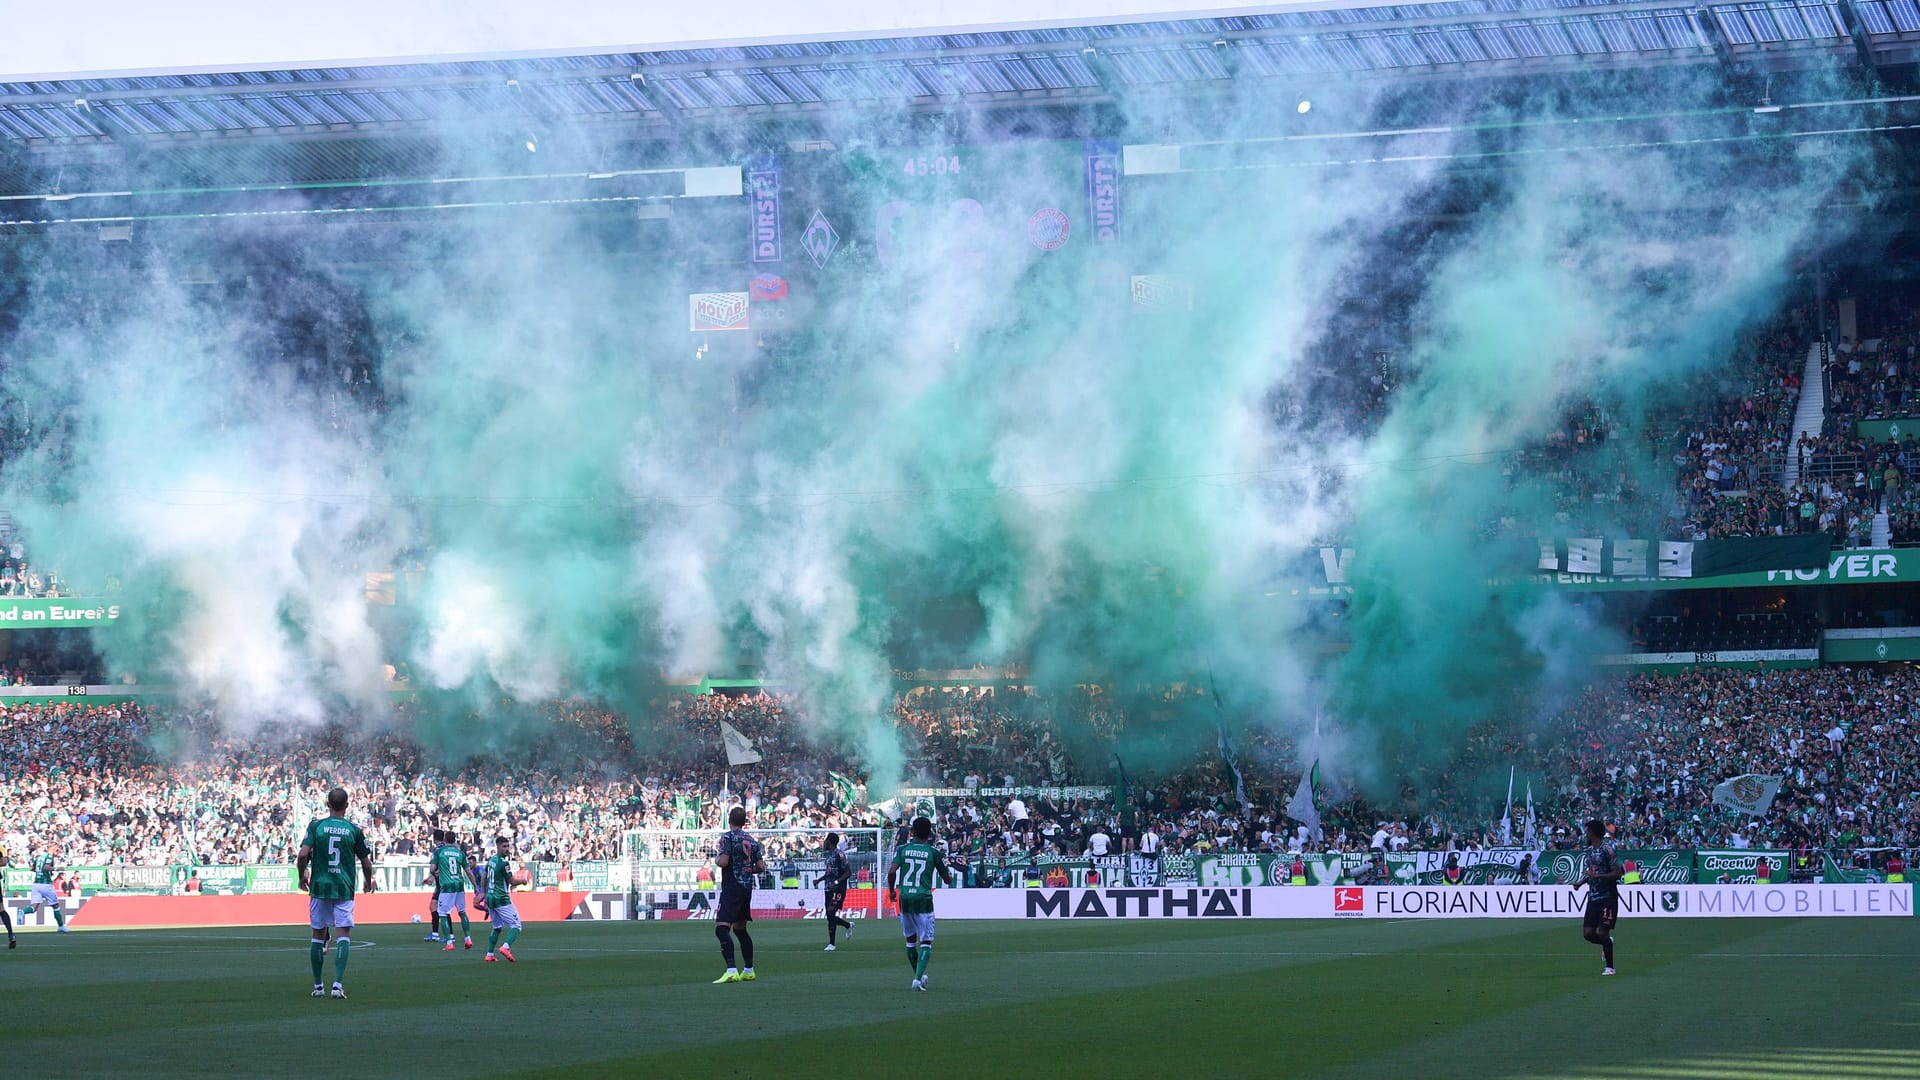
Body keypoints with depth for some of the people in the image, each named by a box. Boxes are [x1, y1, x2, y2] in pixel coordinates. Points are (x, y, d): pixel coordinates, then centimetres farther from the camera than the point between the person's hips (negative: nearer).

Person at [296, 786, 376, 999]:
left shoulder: (316, 826, -1)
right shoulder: (354, 830, 0)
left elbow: (303, 855, -10)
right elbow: (366, 863, 5)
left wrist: (302, 876, 8)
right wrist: (369, 882, 24)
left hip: (319, 887, 1)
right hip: (344, 889, -1)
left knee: (318, 934, 11)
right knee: (344, 934, -2)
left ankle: (318, 986, 17)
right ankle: (338, 984, -16)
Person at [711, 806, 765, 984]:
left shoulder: (728, 836, -8)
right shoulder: (751, 841, 13)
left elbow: (723, 861, -18)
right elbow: (761, 867, 12)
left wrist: (716, 858, 4)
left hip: (732, 888, -8)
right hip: (747, 888, 8)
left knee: (721, 928, -15)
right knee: (740, 929, 21)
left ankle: (731, 971, -29)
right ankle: (748, 970, 27)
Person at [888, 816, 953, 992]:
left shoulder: (902, 849, 4)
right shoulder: (934, 852, 0)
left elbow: (892, 871, -8)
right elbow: (947, 880, 6)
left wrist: (891, 890, 8)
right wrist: (949, 874, 28)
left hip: (905, 898, 3)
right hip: (924, 899, -3)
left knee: (911, 940, 18)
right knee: (926, 942, -1)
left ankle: (919, 976, 28)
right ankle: (918, 978, -18)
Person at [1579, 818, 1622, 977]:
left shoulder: (1607, 849, -12)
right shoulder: (1590, 850, 12)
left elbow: (1617, 873, -16)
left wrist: (1596, 876, -23)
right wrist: (1581, 882, 9)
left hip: (1608, 897, -7)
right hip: (1593, 897, 7)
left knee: (1603, 933, -9)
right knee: (1588, 933, 1)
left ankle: (1609, 967, 3)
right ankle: (1607, 943, 30)